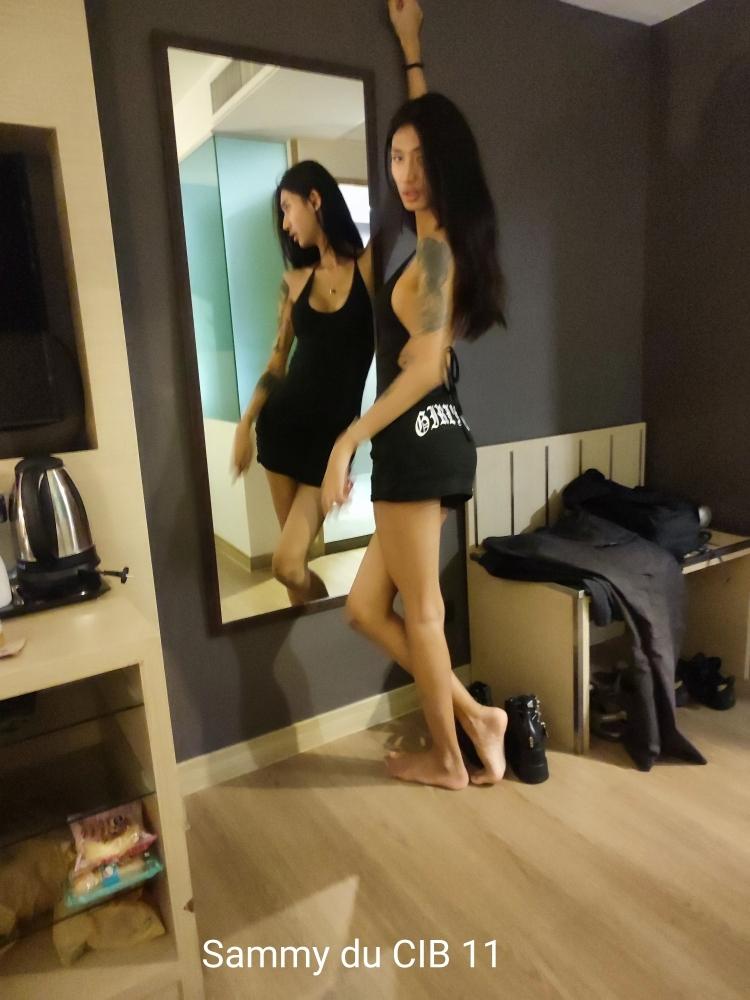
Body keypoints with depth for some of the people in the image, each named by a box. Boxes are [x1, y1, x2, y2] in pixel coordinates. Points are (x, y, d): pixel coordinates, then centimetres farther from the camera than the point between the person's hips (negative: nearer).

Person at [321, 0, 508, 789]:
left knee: (419, 609, 4)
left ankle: (449, 759, 24)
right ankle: (476, 717, 20)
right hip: (431, 441, 9)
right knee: (367, 606, 14)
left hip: (418, 442, -9)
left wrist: (348, 439, -17)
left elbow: (425, 368, -18)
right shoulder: (446, 236, 16)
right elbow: (424, 125, 34)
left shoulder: (435, 246, -9)